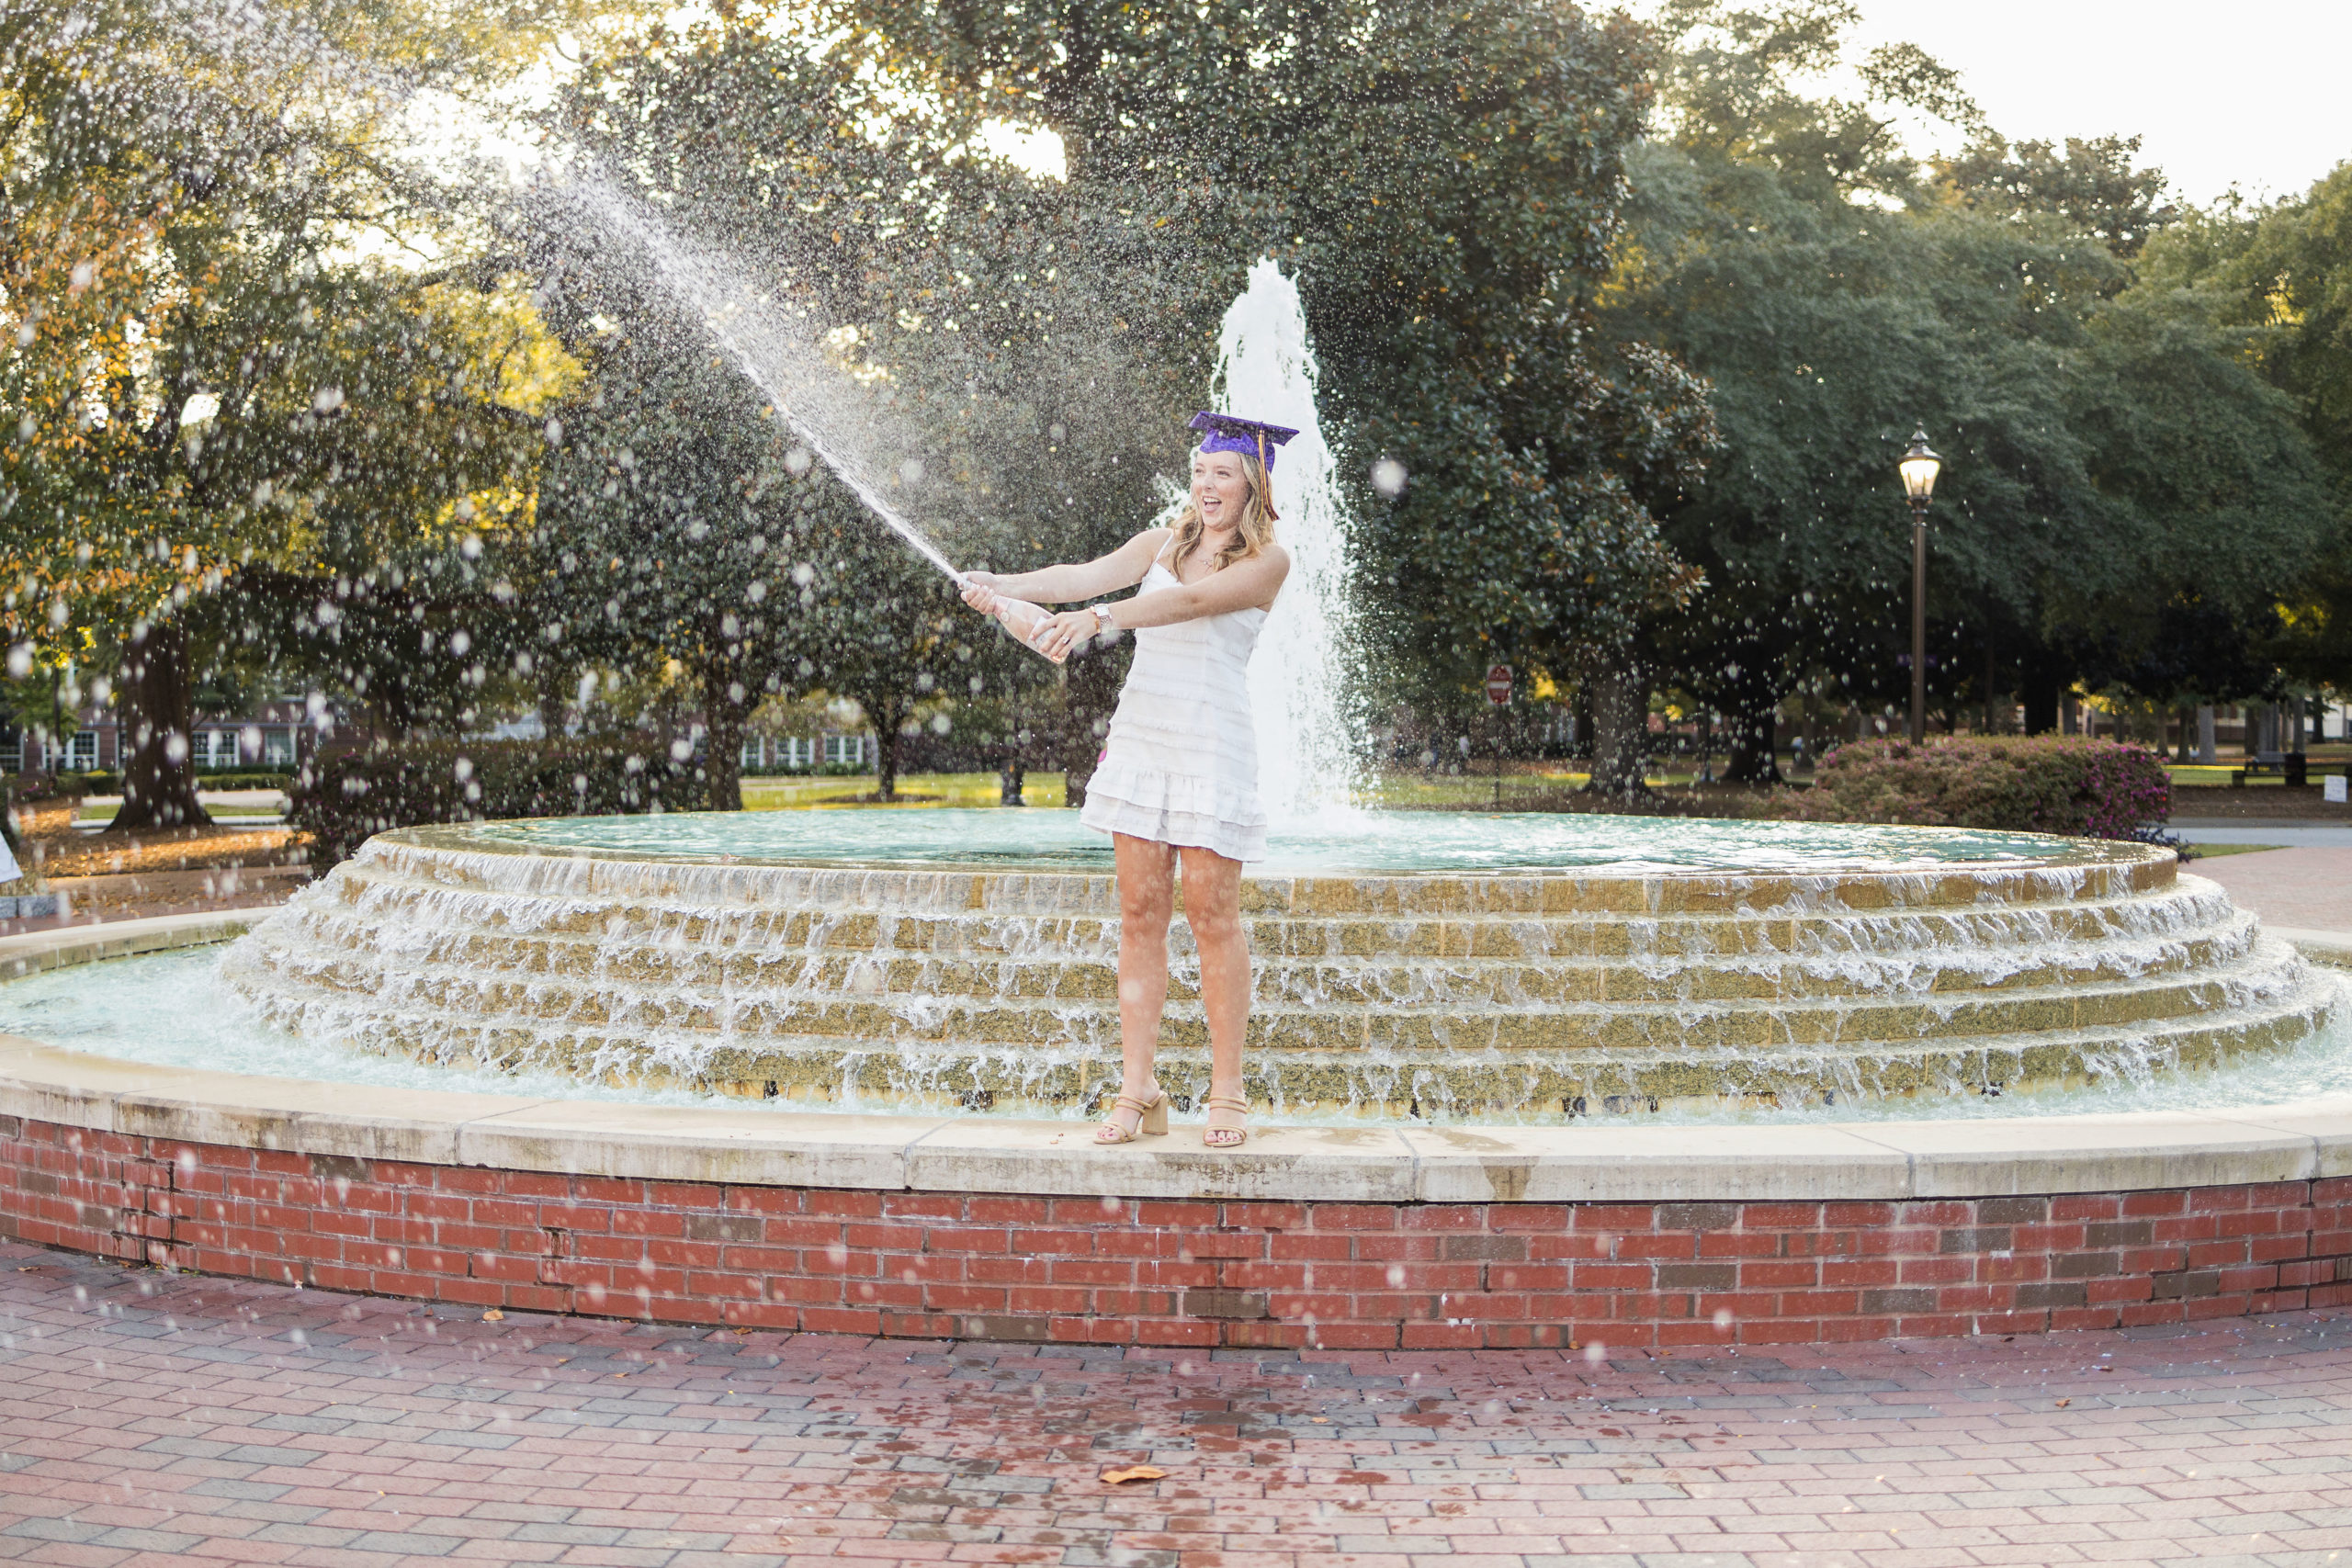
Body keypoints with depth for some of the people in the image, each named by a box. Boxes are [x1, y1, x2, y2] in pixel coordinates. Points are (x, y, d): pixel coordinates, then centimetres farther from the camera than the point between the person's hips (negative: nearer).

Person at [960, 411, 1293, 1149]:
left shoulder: (1267, 559, -2)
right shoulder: (1164, 541, 13)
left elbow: (1191, 601, -19)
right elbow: (1089, 574, -1)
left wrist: (1099, 617, -32)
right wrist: (1005, 585, -18)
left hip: (1212, 742, -4)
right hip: (1140, 733, 5)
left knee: (1211, 914, -4)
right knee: (1140, 912, 2)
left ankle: (1226, 1092, 5)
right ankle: (1137, 1091, 5)